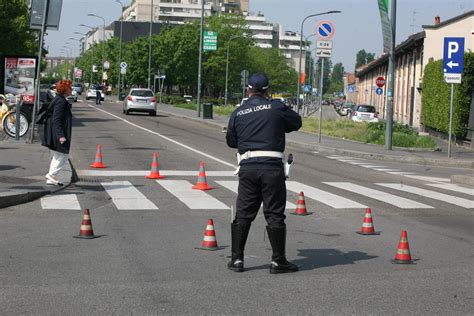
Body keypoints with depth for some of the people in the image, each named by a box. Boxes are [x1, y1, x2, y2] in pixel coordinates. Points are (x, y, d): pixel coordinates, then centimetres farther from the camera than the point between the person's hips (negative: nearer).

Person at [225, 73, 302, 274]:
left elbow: (231, 141, 13)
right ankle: (278, 261, 7)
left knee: (243, 214, 11)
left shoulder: (238, 113, 7)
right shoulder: (276, 108, 0)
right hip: (272, 166, -2)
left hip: (247, 167, 3)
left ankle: (237, 259, 12)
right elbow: (296, 122, 12)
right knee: (274, 215, 3)